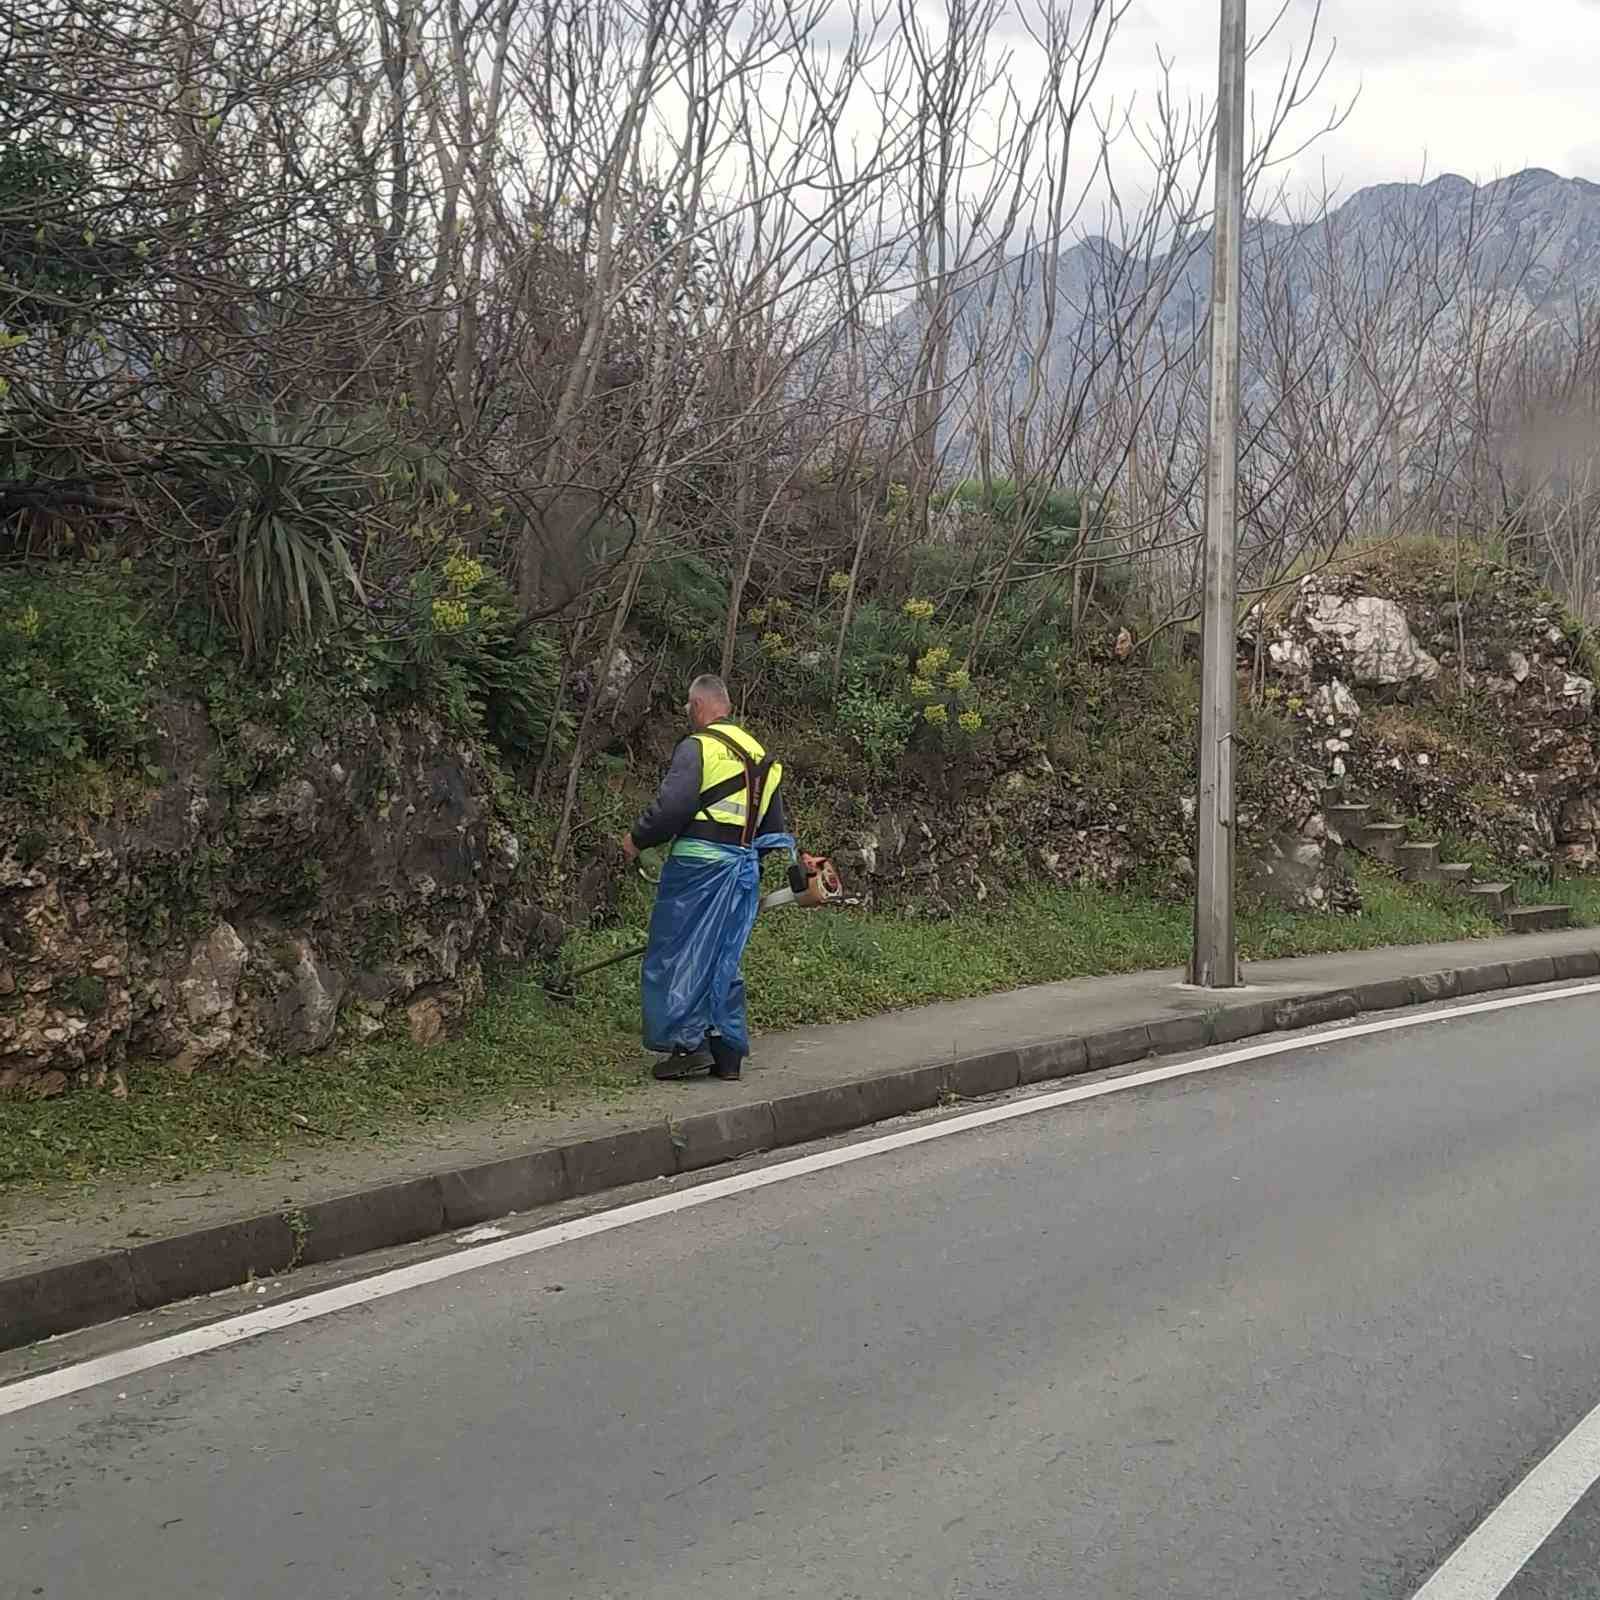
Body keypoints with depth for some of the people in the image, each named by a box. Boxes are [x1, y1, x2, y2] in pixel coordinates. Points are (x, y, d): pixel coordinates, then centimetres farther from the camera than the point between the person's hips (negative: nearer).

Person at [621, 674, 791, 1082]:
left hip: (700, 864, -8)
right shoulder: (760, 755, 19)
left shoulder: (698, 747, -8)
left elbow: (672, 805, -18)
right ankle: (728, 1053, 12)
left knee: (677, 954, 0)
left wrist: (637, 838, -4)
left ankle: (689, 1042, -5)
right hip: (744, 869, 8)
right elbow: (774, 830, 22)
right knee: (724, 960, 12)